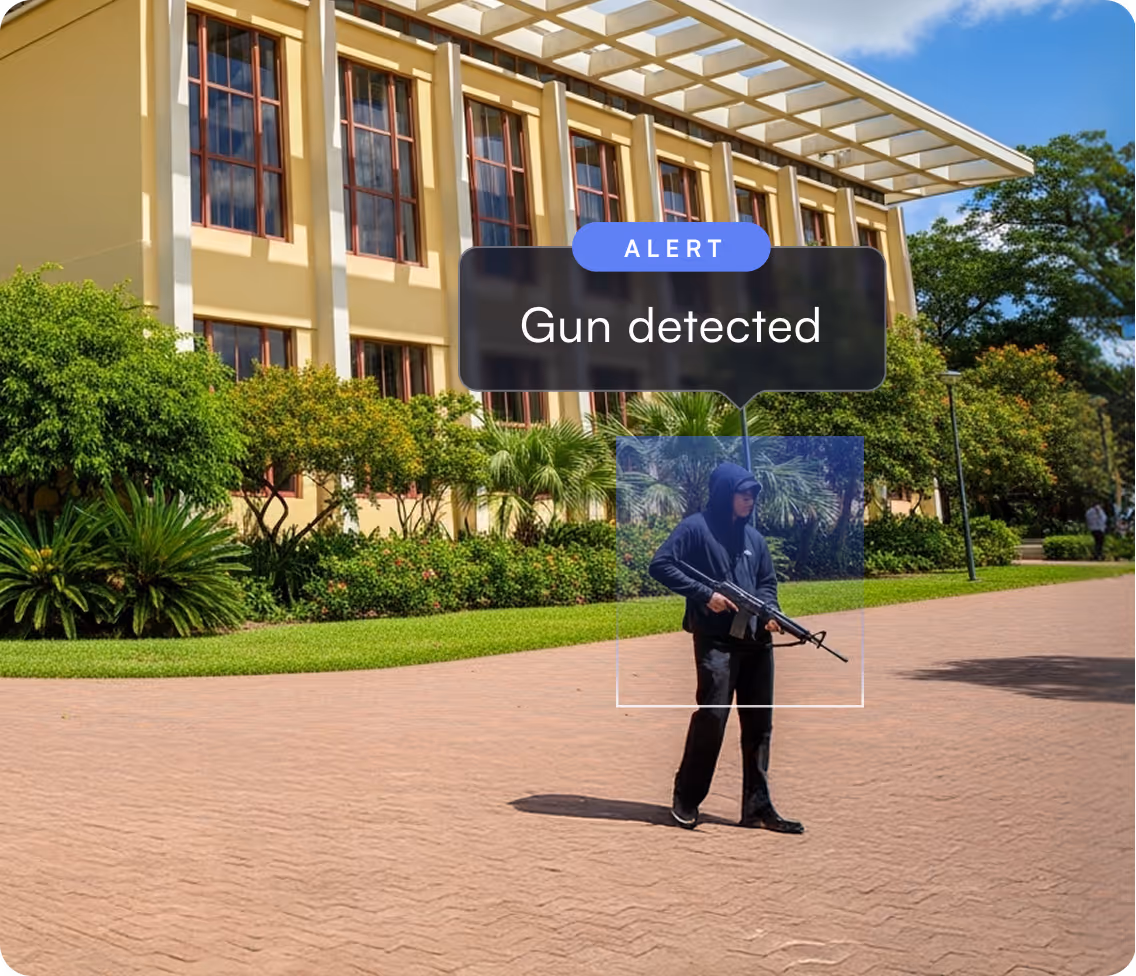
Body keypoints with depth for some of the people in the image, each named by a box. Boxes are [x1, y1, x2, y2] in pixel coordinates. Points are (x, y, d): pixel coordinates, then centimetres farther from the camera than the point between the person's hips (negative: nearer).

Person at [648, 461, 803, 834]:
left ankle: (757, 806, 15)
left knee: (759, 723, 7)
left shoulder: (753, 537, 18)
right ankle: (685, 799, 7)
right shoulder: (696, 527, -1)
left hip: (756, 641, 6)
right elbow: (660, 565, -8)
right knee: (711, 716, -11)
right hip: (715, 640, -6)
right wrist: (704, 595, -15)